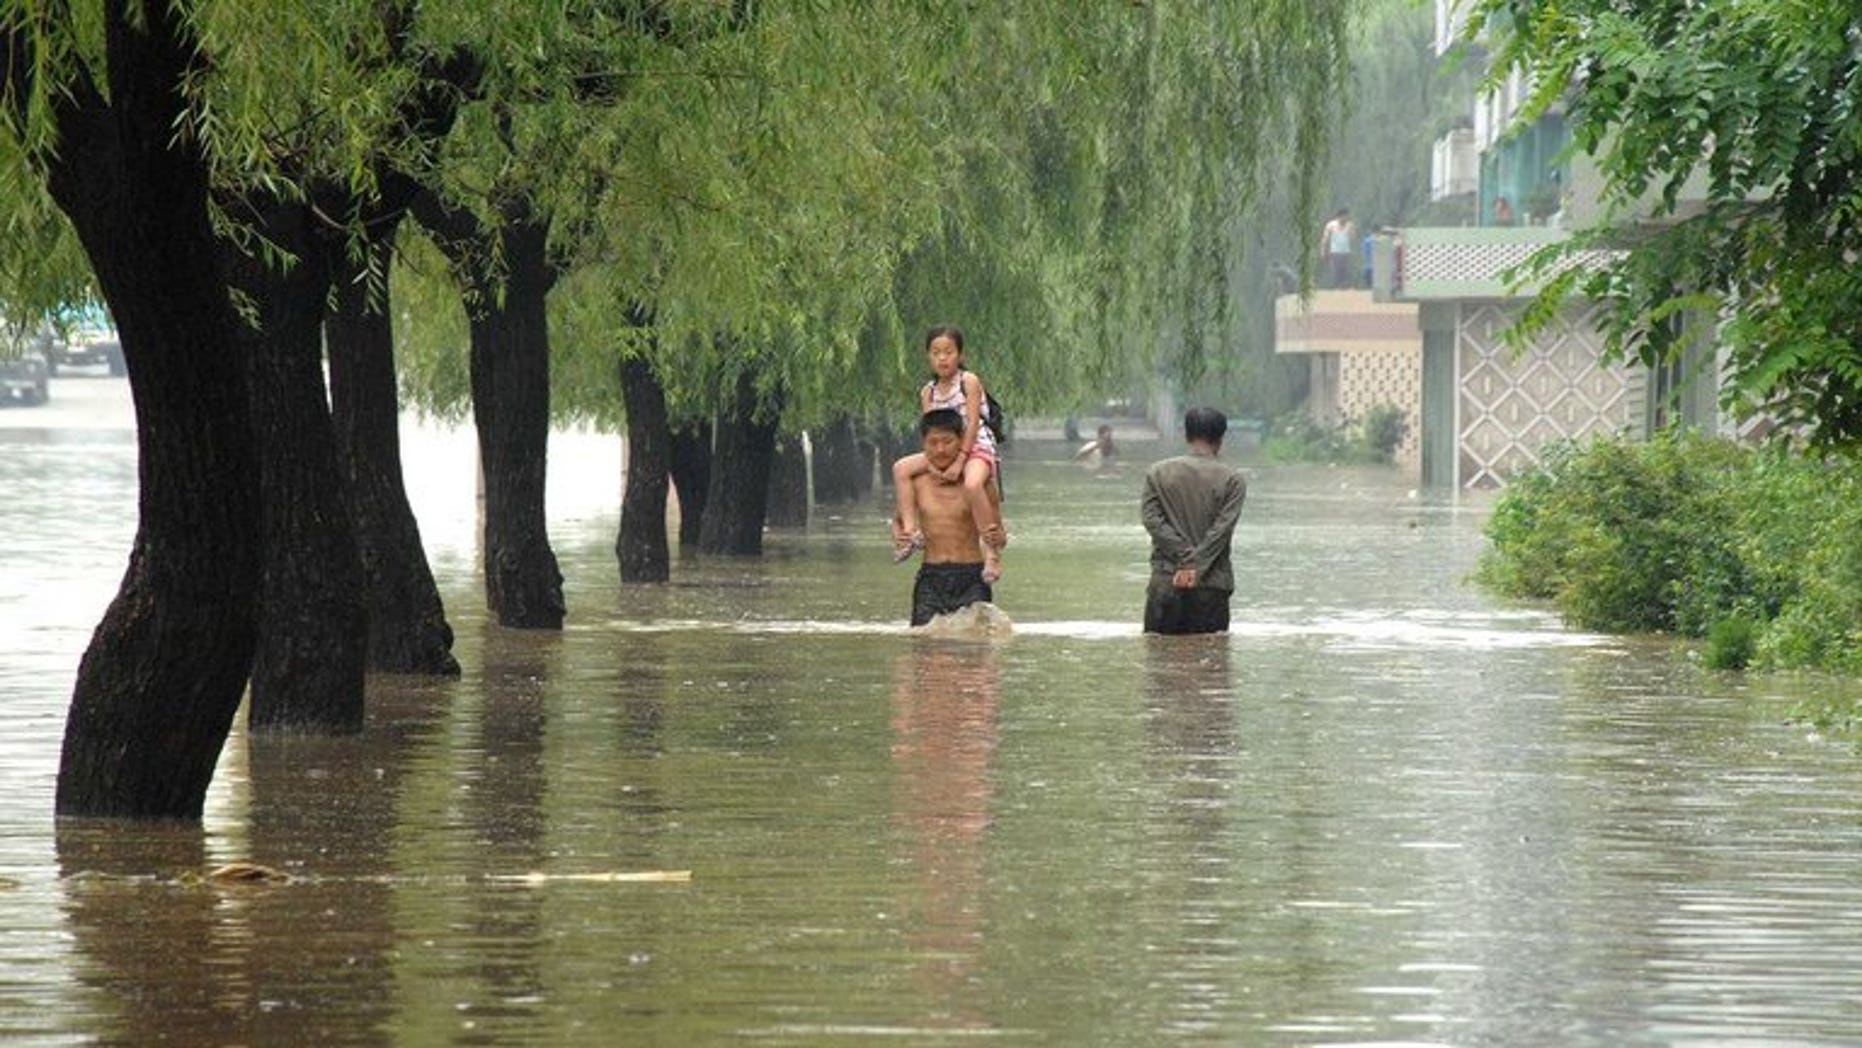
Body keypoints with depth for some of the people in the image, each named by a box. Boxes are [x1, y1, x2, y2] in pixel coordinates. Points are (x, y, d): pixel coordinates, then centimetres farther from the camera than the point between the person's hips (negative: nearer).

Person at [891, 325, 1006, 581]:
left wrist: (959, 462, -22)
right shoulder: (928, 392, 10)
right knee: (901, 469, -8)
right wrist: (933, 464, -16)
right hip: (942, 452, 7)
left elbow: (972, 424, -14)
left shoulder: (969, 382, -7)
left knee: (972, 485, -37)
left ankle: (993, 550, -29)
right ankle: (911, 531, -12)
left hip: (976, 448, -7)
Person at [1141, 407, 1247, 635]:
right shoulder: (1232, 481, 1)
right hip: (1212, 586, -1)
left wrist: (1185, 557, -8)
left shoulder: (1157, 473, 7)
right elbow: (1222, 528, -9)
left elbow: (1153, 521, -3)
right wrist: (1196, 566, -13)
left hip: (1165, 582, 1)